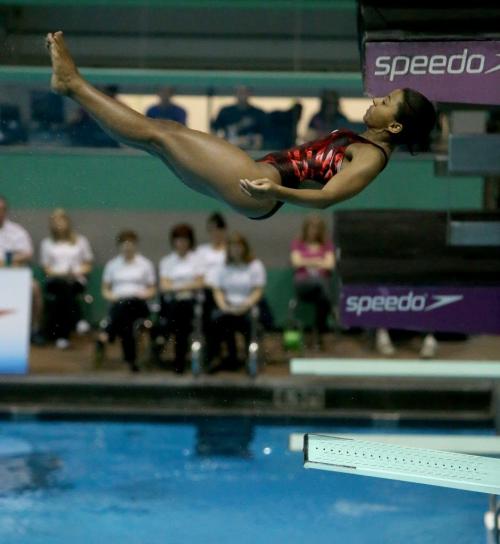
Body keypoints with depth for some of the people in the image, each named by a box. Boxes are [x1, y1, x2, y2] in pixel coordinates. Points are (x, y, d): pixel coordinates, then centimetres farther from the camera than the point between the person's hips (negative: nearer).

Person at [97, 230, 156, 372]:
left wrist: (143, 295, -8)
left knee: (127, 304, -35)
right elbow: (105, 290, 18)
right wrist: (111, 296, -3)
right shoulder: (112, 265, 15)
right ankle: (131, 359, -28)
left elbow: (152, 290, 13)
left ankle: (105, 336, -33)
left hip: (138, 304, -2)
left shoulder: (145, 264, 11)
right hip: (118, 303, 2)